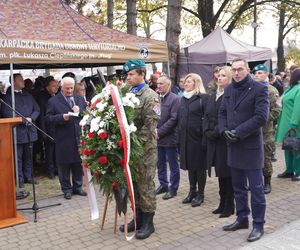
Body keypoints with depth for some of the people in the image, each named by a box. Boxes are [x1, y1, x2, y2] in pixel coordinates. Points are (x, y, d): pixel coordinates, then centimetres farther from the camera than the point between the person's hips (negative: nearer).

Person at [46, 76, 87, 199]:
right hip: (63, 140, -3)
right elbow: (48, 118, -4)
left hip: (79, 137, 3)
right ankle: (66, 189, 17)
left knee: (78, 163, 10)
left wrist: (80, 111, -8)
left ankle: (77, 187, 24)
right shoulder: (53, 101, 1)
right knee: (64, 165, 4)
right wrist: (62, 117, -18)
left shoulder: (80, 99, 13)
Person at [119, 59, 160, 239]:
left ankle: (148, 222, 12)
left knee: (145, 184, 1)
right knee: (134, 183, 14)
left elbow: (150, 125, -17)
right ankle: (139, 217, 27)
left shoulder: (151, 96, -10)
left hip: (145, 147, -7)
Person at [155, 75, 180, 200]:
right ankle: (163, 185, 31)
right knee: (160, 164, 16)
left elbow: (173, 119, -16)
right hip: (157, 137, 6)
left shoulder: (175, 99, -9)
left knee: (173, 165, 7)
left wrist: (159, 132, -17)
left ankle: (173, 188, 19)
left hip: (169, 138, -5)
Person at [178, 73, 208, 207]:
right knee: (189, 166, 14)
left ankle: (200, 194, 17)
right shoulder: (183, 98, 13)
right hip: (185, 138, 6)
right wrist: (179, 138, 9)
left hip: (198, 137, -6)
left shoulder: (203, 98, -7)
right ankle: (192, 191, 27)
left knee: (200, 166, 4)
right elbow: (180, 119, 14)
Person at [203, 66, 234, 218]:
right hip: (213, 141, 7)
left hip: (225, 141, -7)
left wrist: (216, 133, -16)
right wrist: (207, 132, -1)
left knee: (227, 174, 1)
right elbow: (206, 117, 14)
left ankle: (229, 207, 13)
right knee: (220, 174, 14)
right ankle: (223, 204, 25)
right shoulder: (212, 97, 15)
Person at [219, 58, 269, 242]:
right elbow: (222, 113, 13)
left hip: (251, 145, -6)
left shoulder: (259, 89, -8)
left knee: (256, 188, 2)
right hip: (233, 145, 6)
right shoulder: (229, 89, 12)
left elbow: (261, 116, -16)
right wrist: (224, 130, -6)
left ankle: (258, 224, 14)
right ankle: (242, 219, 28)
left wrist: (238, 132, -18)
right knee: (238, 187, 15)